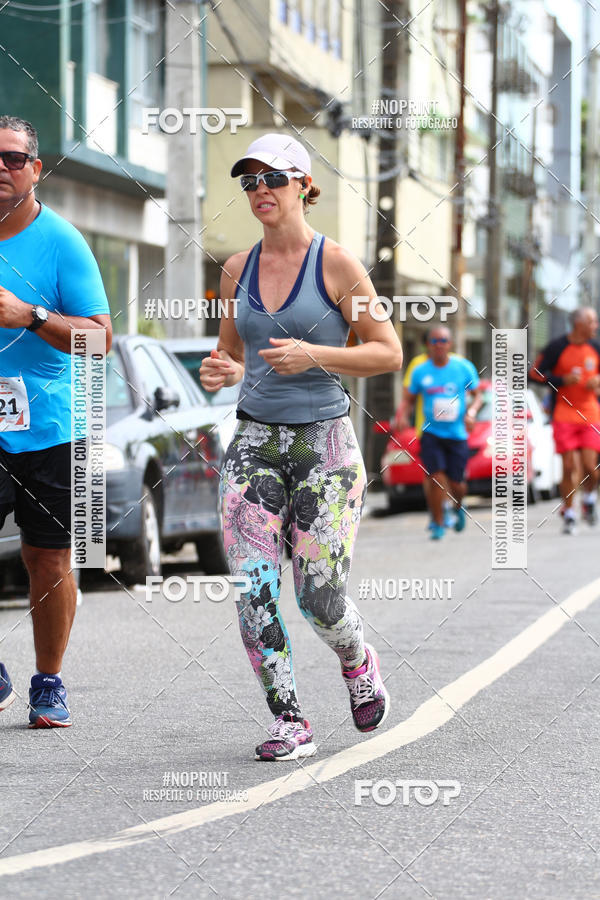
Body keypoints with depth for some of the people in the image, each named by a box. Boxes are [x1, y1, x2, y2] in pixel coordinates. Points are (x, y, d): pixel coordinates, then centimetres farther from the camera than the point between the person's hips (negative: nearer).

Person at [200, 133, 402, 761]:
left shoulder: (336, 264, -6)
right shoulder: (237, 269, 8)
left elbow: (388, 353, -5)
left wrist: (312, 356, -19)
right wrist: (223, 371, -4)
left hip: (324, 442, -4)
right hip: (254, 440, 4)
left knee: (320, 600, -5)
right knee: (252, 588, -9)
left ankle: (358, 662, 29)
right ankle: (288, 723, 1)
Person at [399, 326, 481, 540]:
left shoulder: (464, 368, 0)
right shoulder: (420, 372, 2)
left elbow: (476, 395, 8)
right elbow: (410, 399, 12)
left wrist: (471, 412, -12)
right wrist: (404, 416, -7)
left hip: (457, 434, 0)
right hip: (431, 432, 0)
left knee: (456, 484, 2)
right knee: (436, 478, -14)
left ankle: (459, 507, 38)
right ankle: (438, 524, 2)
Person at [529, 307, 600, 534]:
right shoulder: (557, 347, -6)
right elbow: (535, 373, -3)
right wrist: (564, 380, -13)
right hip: (564, 417, -3)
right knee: (570, 466, -6)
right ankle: (568, 513, 9)